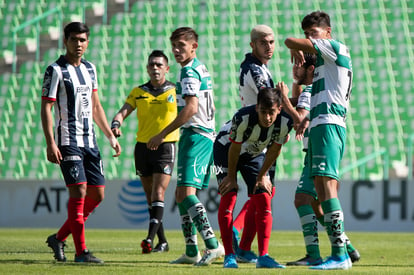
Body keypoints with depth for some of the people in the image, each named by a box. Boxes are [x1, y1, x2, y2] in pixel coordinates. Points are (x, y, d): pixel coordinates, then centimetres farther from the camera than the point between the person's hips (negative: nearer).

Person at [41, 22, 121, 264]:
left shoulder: (90, 69, 15)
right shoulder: (56, 71, -6)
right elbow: (46, 108, -9)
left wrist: (110, 136, 19)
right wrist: (50, 143, -18)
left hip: (90, 141, 7)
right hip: (68, 141, -7)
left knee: (97, 194, 5)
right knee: (79, 190, -14)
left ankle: (59, 238, 17)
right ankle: (81, 251, -9)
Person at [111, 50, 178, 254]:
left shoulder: (176, 91, 2)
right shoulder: (138, 92, 9)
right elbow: (124, 111, 0)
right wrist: (116, 124, -20)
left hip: (165, 147, -4)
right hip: (142, 146, 4)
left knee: (158, 194, -16)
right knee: (150, 197, 7)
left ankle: (150, 237, -23)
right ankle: (162, 242, 16)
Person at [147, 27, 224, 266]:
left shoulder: (190, 72, -12)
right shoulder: (201, 69, 19)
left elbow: (191, 108, -22)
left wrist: (163, 134, -18)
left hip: (195, 135, -11)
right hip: (206, 135, 11)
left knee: (186, 192, -19)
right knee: (182, 194, 14)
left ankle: (213, 245, -30)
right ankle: (192, 252, 17)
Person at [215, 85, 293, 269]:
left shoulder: (285, 122, -27)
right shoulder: (243, 118, -38)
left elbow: (274, 149, -9)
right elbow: (234, 148, -22)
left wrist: (262, 175, -1)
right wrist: (231, 176, -11)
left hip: (255, 155, 4)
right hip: (226, 149, -3)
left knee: (263, 200, -8)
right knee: (228, 197, -15)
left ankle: (263, 256, -7)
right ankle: (229, 255, -10)